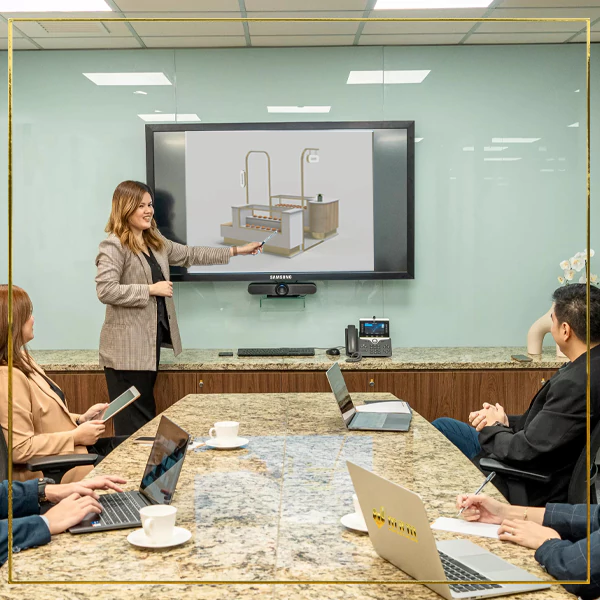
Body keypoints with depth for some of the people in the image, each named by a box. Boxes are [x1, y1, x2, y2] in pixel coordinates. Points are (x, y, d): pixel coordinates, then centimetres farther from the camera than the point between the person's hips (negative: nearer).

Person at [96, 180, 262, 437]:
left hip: (151, 340, 9)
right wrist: (151, 290, -17)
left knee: (147, 417, 12)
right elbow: (105, 290, -20)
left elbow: (189, 254, 23)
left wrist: (235, 251, 23)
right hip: (127, 348, -9)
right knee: (133, 423, -5)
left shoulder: (156, 242, 15)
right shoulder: (114, 246, -11)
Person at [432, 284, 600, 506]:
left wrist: (492, 428, -8)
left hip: (533, 490, -9)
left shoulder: (576, 384, -32)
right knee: (442, 426, 18)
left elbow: (526, 452, -28)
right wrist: (505, 423, -3)